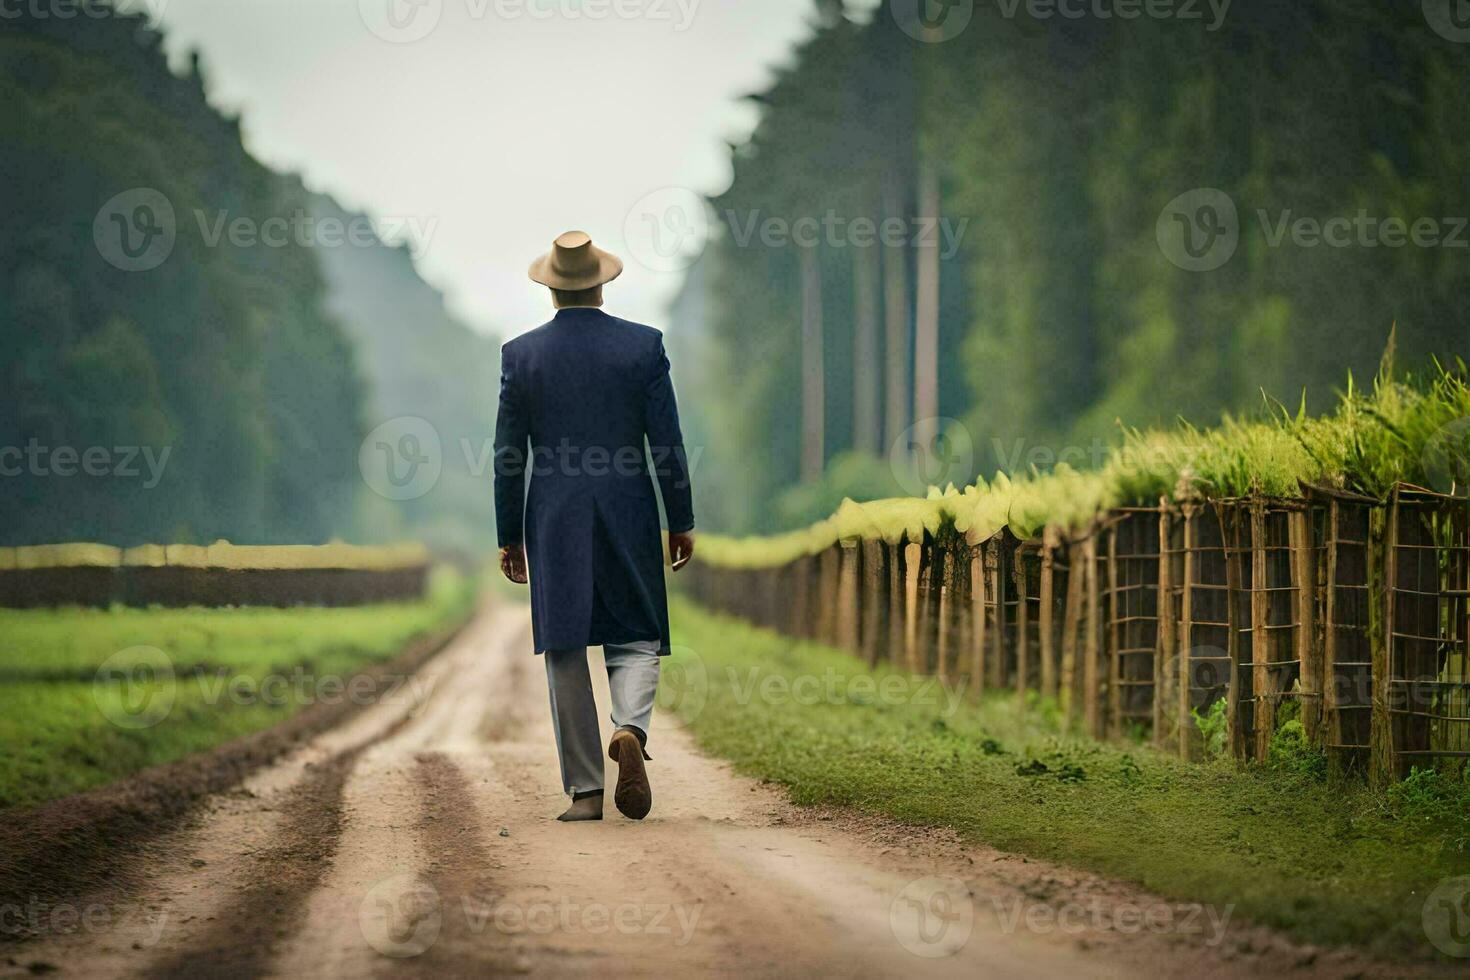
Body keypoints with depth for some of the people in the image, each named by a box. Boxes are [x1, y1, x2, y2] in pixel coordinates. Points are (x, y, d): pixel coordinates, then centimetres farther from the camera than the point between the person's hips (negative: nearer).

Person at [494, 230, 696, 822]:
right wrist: (682, 522, 6)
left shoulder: (521, 354, -1)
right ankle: (630, 728, -22)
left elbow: (508, 456, 1)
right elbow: (667, 441, -2)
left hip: (554, 526, 0)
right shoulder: (643, 346, -2)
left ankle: (585, 791, 4)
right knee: (634, 640, 9)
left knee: (565, 652, 5)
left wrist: (509, 537, 9)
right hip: (628, 522, 0)